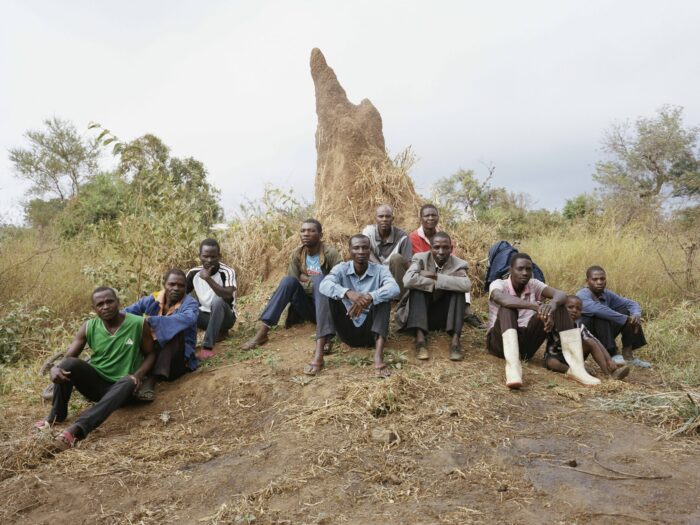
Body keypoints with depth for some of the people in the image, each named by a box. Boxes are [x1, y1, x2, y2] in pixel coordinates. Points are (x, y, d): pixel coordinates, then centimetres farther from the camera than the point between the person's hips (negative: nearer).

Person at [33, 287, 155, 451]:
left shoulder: (138, 324, -11)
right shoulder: (88, 327, -4)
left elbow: (150, 354, -1)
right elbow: (67, 357, -4)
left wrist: (138, 375, -20)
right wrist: (55, 368, -28)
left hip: (120, 386, -2)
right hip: (95, 382, 3)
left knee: (128, 383, -39)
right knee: (69, 364, -25)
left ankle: (78, 428, -48)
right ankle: (56, 415, -8)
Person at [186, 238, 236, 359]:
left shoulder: (227, 272, -19)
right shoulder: (194, 273, -5)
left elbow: (229, 296, -34)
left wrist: (208, 279, -40)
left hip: (225, 317, -4)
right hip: (205, 315, 4)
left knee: (218, 301, -36)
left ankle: (208, 346, -31)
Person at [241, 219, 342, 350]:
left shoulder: (330, 253, -11)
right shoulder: (297, 254, 1)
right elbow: (289, 284, -2)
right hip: (307, 308, 4)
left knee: (318, 279, -30)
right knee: (288, 280, -22)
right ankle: (262, 332, -30)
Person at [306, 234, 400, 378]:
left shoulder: (380, 270, -5)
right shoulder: (341, 268, -4)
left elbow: (394, 289, -27)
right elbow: (324, 285, -26)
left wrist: (370, 297, -44)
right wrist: (348, 293, -45)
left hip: (370, 331, -1)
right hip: (346, 330, 1)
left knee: (382, 296, -25)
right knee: (327, 295, -20)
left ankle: (379, 357, -36)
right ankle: (318, 355, -28)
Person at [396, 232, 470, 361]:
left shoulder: (458, 264, -8)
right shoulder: (420, 258, -10)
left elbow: (466, 285, -31)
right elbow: (408, 281, -31)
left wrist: (435, 276, -29)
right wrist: (440, 283, -25)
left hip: (443, 316, 1)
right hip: (418, 313, -1)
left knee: (458, 290, -21)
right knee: (417, 287, -27)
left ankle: (455, 340, -30)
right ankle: (420, 339, -37)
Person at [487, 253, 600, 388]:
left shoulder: (534, 285, 1)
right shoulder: (498, 284, -11)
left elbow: (561, 295, -18)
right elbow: (502, 299, -37)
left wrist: (552, 304, -43)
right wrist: (534, 306, -52)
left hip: (525, 343, 4)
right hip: (499, 342, -4)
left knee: (558, 307, -13)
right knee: (507, 308, -34)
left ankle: (576, 367, -25)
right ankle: (513, 367, -52)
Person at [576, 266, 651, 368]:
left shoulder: (607, 294, 2)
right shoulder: (582, 296, -21)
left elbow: (631, 303, 4)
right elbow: (597, 309, -39)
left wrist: (636, 315, -19)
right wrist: (625, 320, -34)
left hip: (602, 336, 7)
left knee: (627, 311, -3)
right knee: (601, 315, -31)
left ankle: (627, 354, -4)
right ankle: (611, 355, -25)